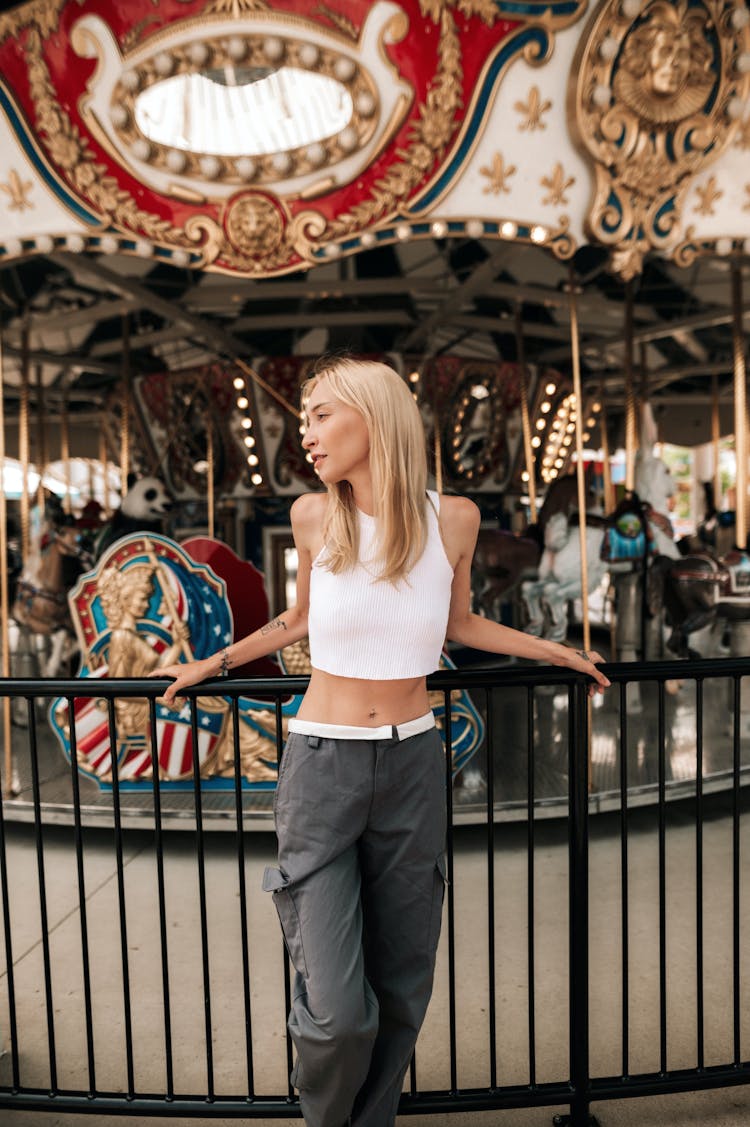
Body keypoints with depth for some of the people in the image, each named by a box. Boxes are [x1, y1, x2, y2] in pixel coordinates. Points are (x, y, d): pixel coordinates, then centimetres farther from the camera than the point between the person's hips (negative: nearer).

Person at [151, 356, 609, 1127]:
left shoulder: (451, 519, -4)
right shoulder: (313, 517, -5)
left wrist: (555, 652, 17)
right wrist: (213, 664, 17)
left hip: (413, 765, 2)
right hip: (322, 767, -1)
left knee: (401, 987, 14)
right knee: (336, 1012, -3)